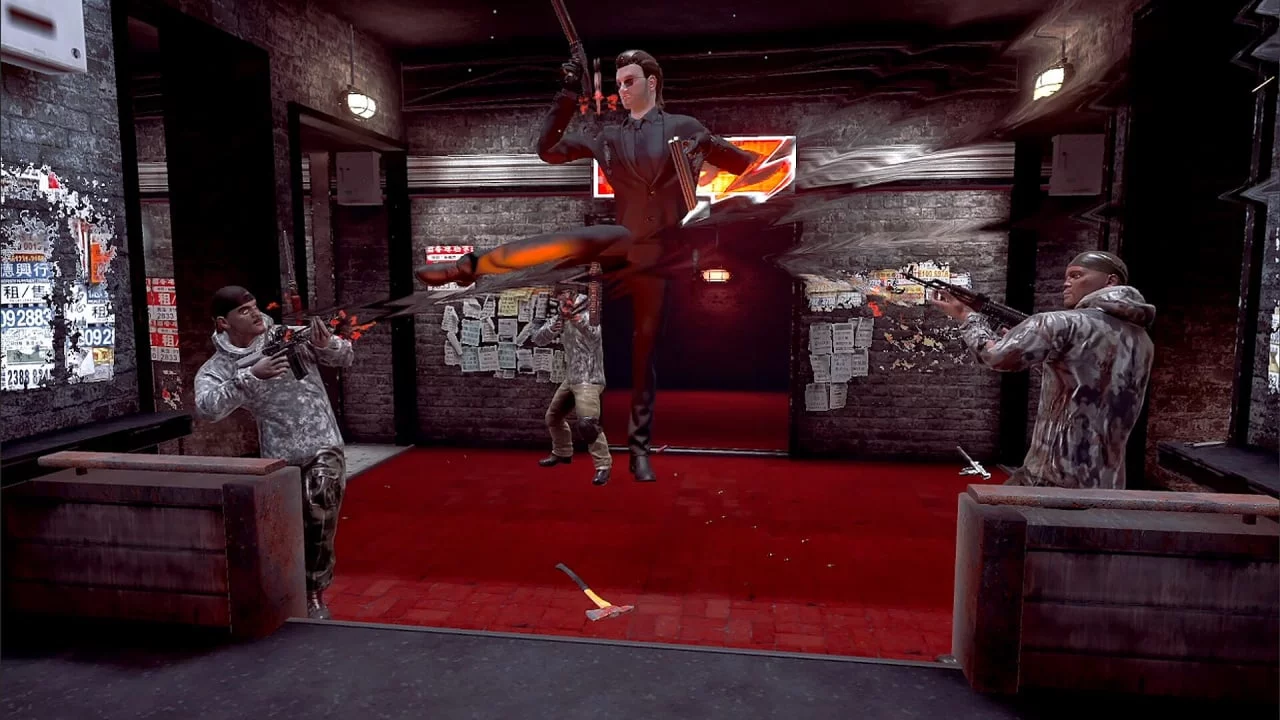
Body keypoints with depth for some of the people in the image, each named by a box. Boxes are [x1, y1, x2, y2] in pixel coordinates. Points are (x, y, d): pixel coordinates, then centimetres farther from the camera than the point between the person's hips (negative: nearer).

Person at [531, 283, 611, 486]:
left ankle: (603, 465, -17)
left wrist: (578, 319, -51)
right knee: (553, 416, 21)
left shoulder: (589, 314, -12)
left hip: (588, 379, -8)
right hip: (571, 378, 8)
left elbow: (595, 337, -33)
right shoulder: (559, 317, 7)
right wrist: (553, 327, -22)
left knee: (587, 422, -24)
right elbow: (538, 339, -1)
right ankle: (562, 453, 42)